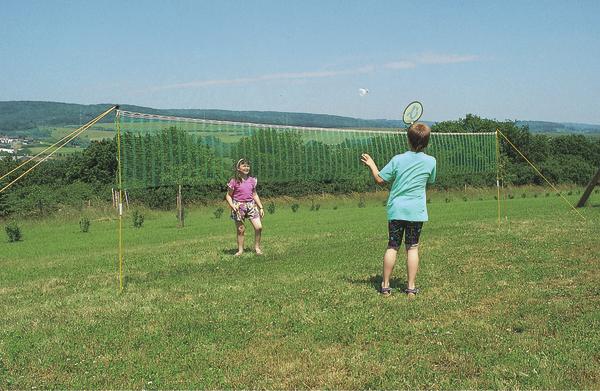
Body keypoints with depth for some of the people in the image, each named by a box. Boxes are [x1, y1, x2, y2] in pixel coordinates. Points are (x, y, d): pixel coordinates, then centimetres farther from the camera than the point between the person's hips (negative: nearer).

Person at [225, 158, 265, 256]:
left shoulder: (252, 180, 7)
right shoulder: (234, 181, -5)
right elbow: (228, 196, 0)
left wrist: (261, 207, 12)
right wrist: (232, 206, -16)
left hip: (251, 205, 3)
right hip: (239, 206, -3)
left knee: (259, 227, -8)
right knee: (240, 230, 2)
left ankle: (257, 247, 9)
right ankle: (240, 250, 17)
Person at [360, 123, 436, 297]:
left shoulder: (398, 159, -6)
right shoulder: (430, 161, -4)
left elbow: (379, 179, -1)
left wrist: (371, 164, 15)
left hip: (396, 210, 0)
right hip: (416, 211, 0)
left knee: (392, 247, 6)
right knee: (412, 248, 7)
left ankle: (385, 286, 10)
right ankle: (411, 287, 9)